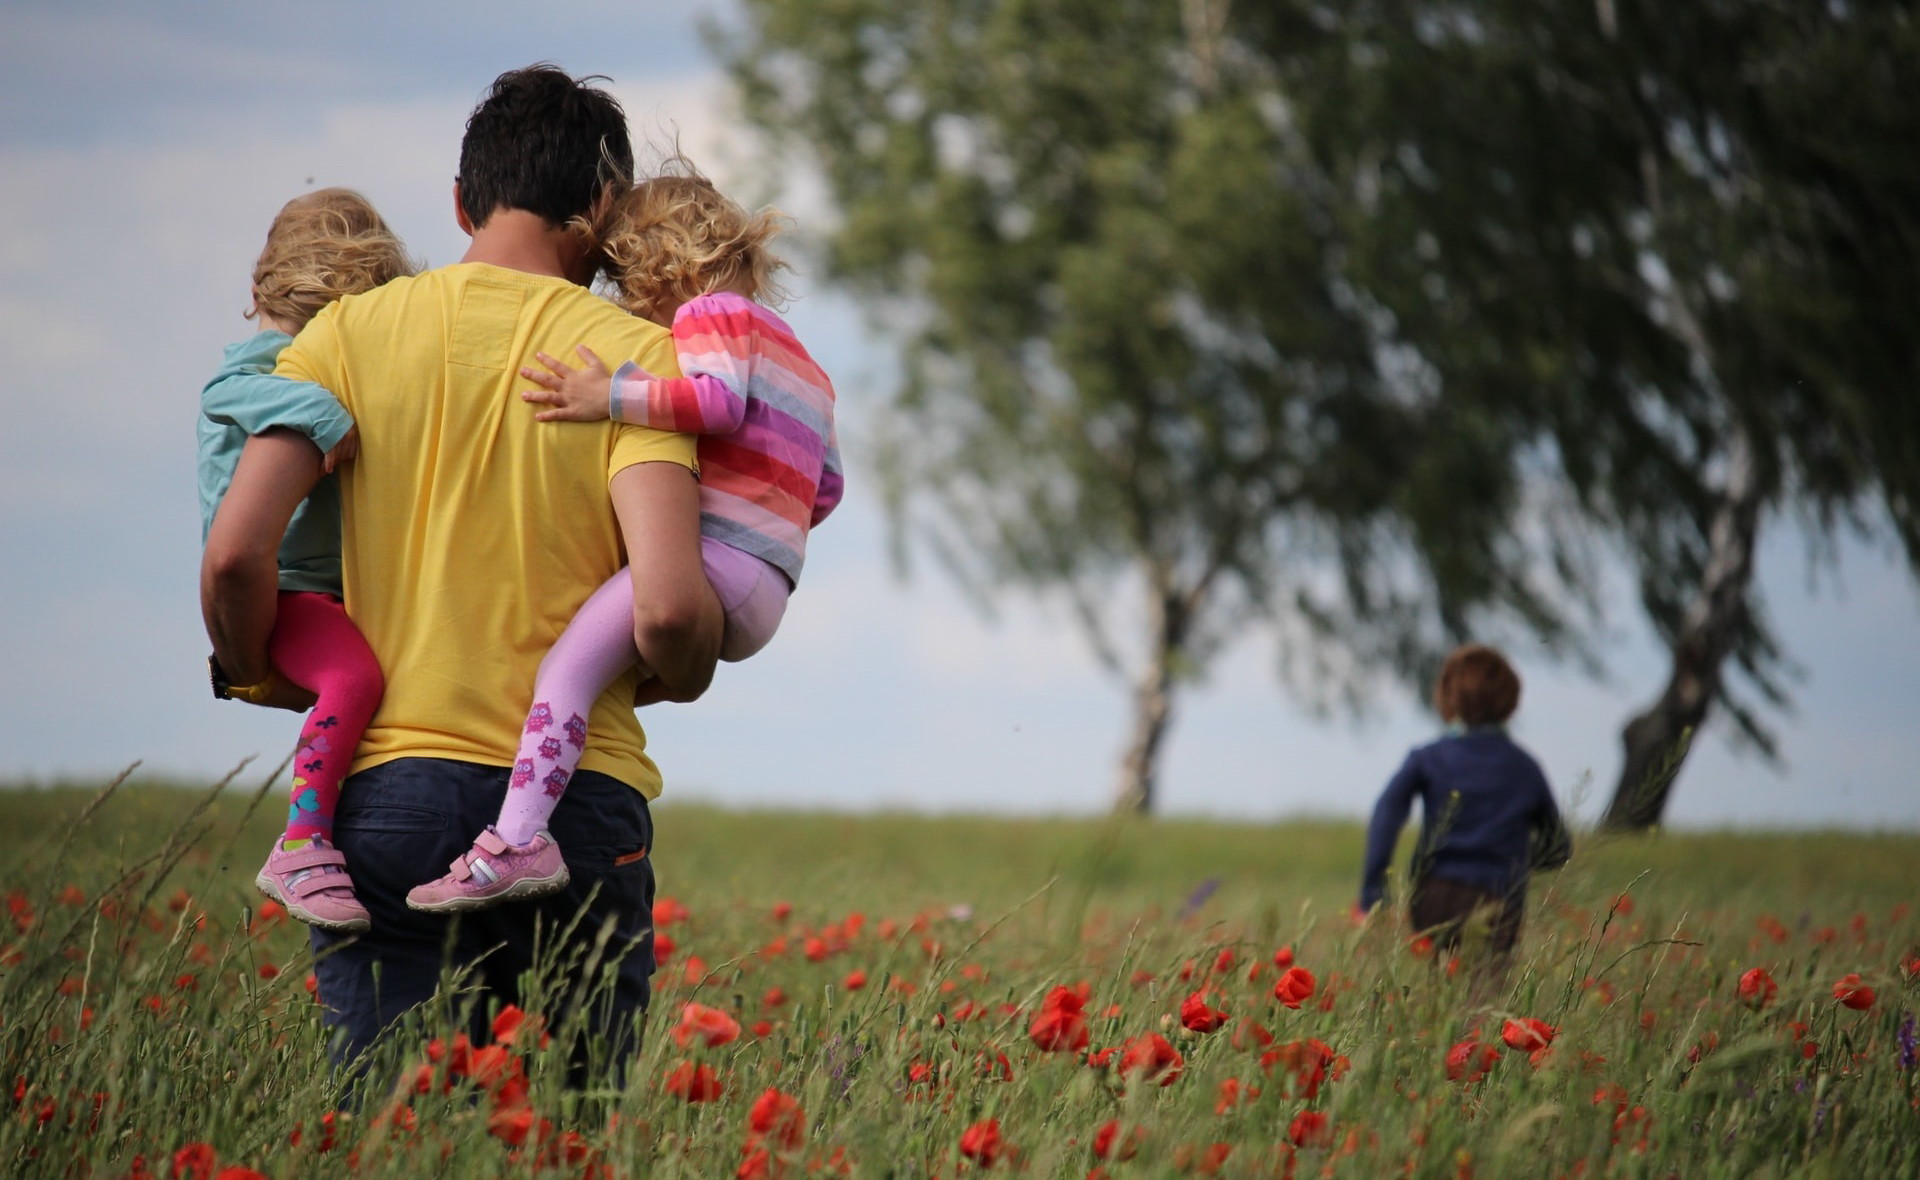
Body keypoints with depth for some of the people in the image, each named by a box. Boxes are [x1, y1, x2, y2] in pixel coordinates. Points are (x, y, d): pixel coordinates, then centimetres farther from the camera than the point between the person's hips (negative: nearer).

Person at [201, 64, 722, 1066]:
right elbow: (666, 609, -13)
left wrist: (262, 679, 14)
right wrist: (682, 678, 10)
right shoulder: (634, 354, -1)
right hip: (576, 800, -1)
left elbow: (233, 555, -5)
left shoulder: (352, 332, 4)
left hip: (387, 787, 1)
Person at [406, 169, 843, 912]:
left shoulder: (712, 312, 3)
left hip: (715, 558, -11)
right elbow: (826, 488, 29)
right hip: (761, 596, 11)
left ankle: (518, 839, -39)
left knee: (569, 662, -23)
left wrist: (610, 398, -20)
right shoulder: (800, 362, 31)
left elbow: (719, 399, -18)